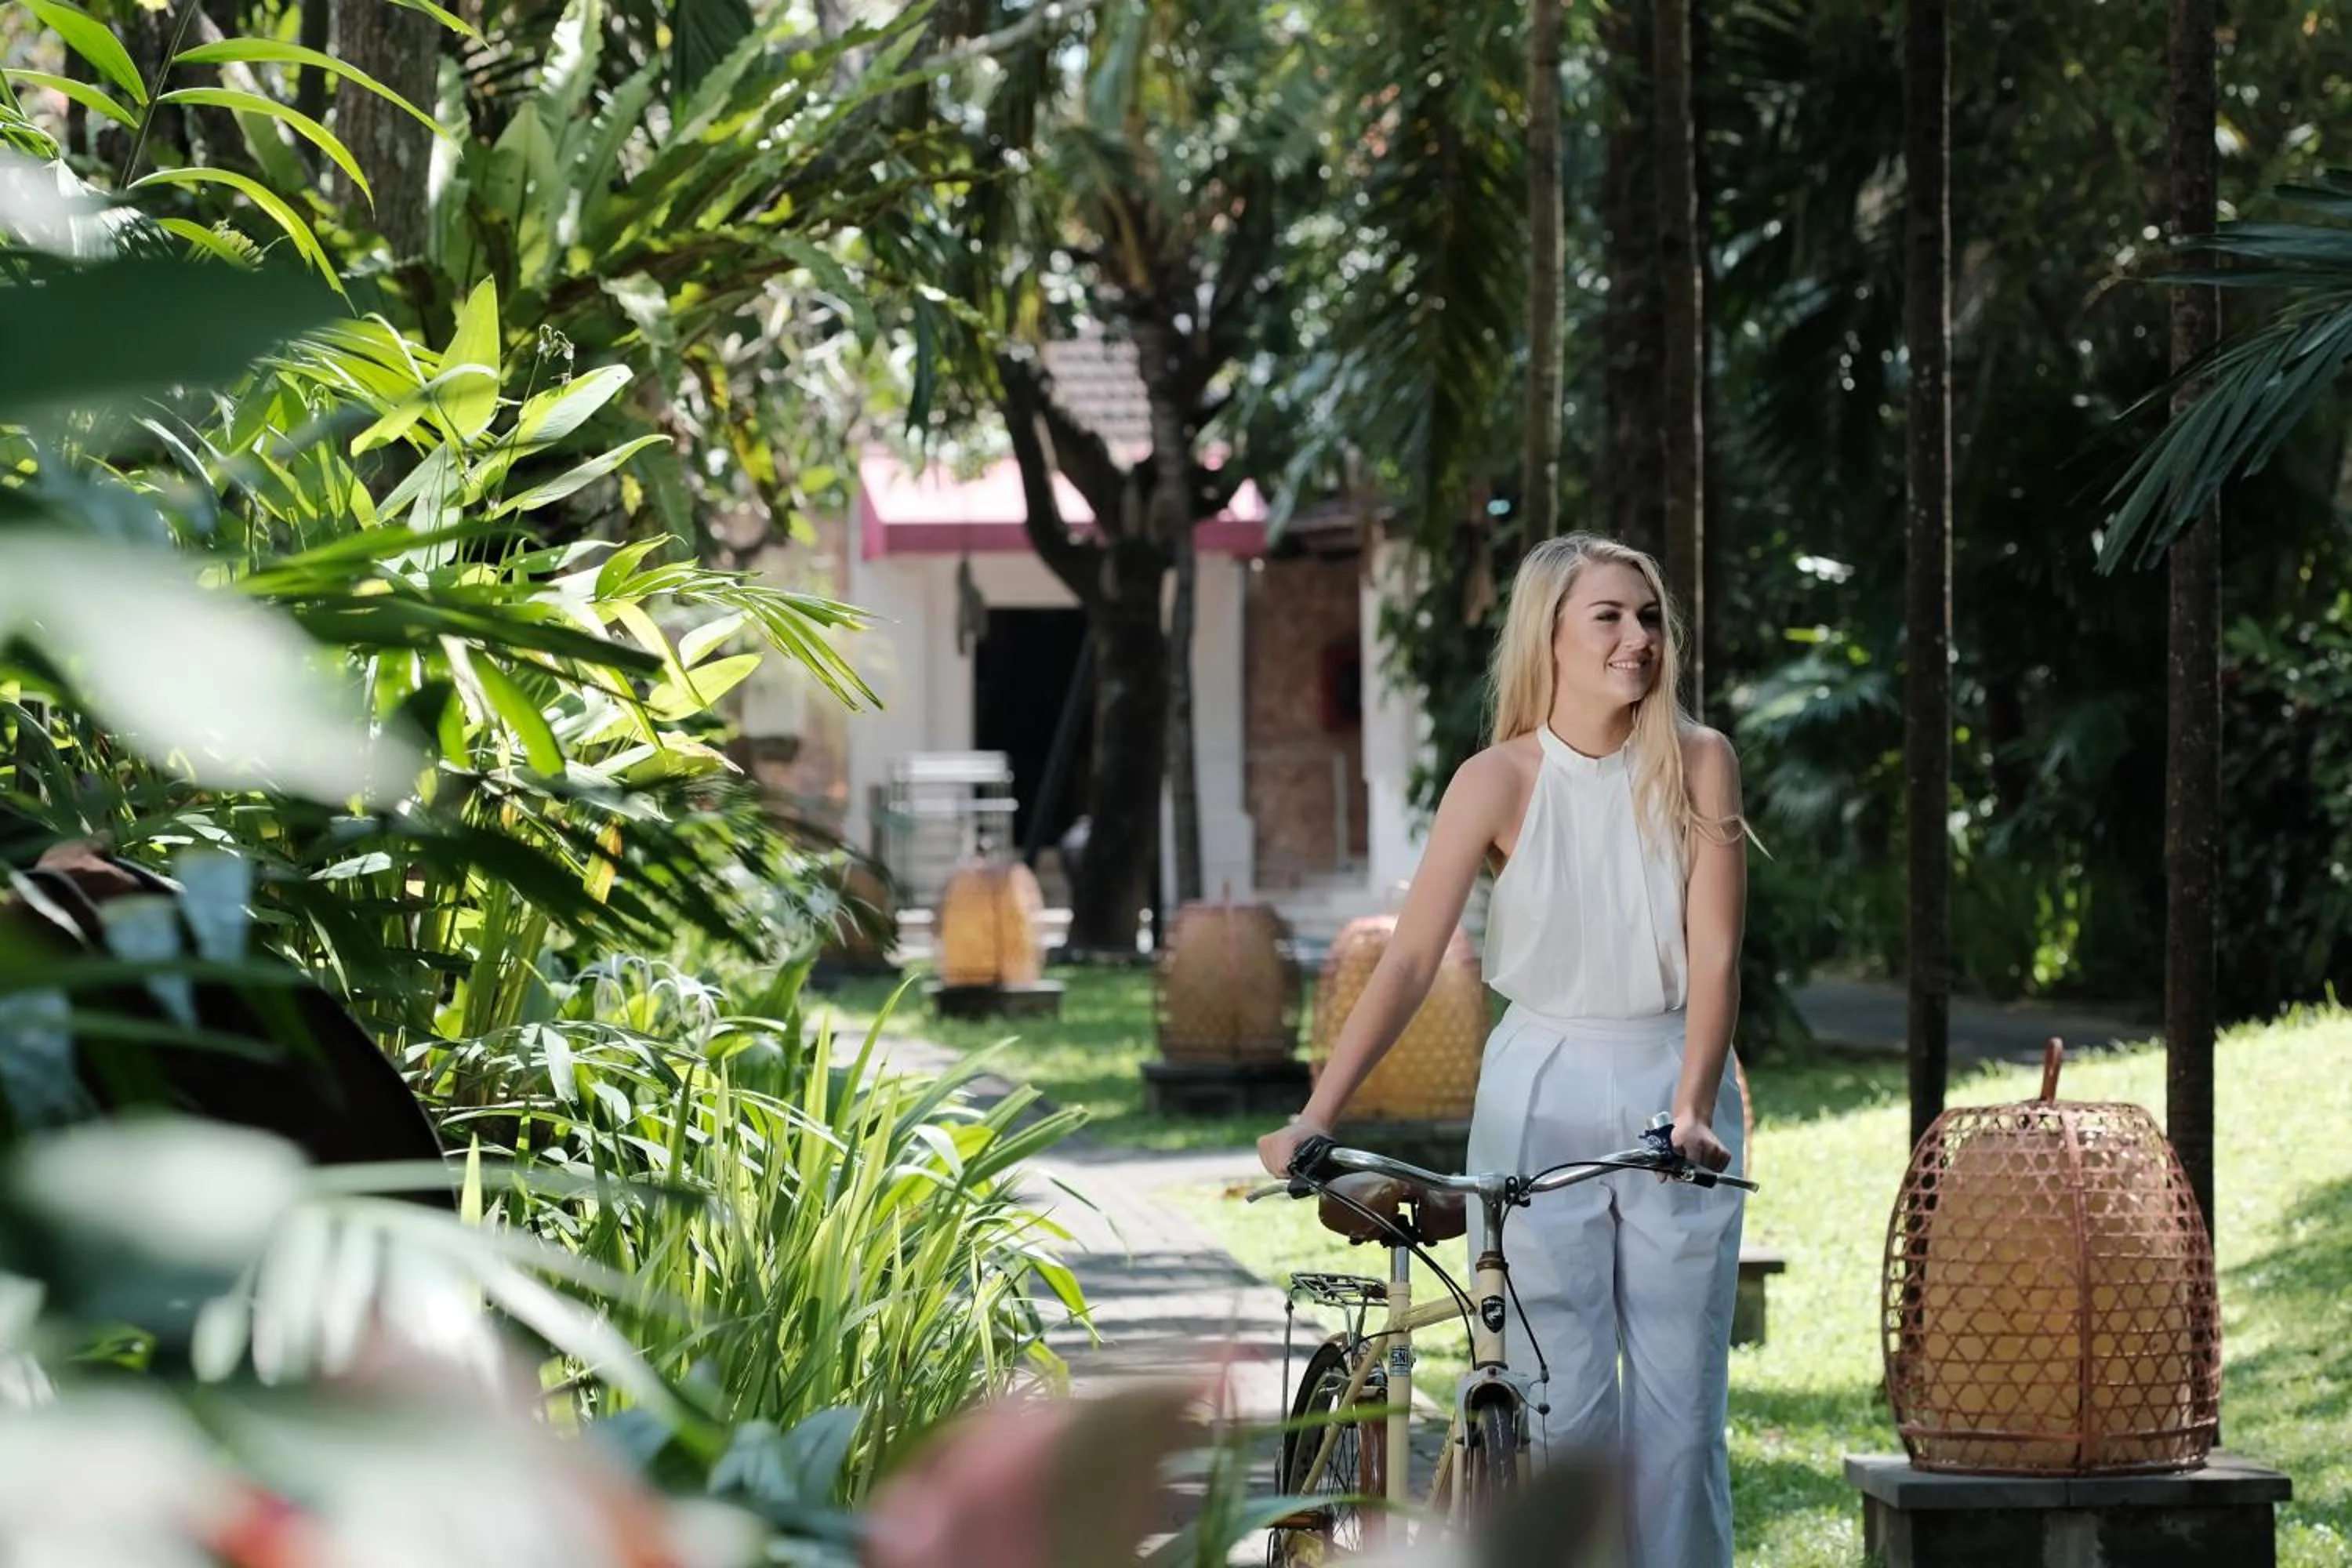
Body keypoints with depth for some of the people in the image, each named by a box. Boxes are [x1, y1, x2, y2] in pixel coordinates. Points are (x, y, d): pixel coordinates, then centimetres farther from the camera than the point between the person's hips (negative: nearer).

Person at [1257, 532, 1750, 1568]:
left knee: (1677, 1401, 0)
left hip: (1674, 1100, 1)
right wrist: (1314, 1117, -19)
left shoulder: (1697, 765, -2)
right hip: (1540, 1101, -1)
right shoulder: (1500, 781, -6)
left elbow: (1713, 955, -8)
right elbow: (1409, 959, -11)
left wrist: (1691, 1106, -22)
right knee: (1559, 1405, -4)